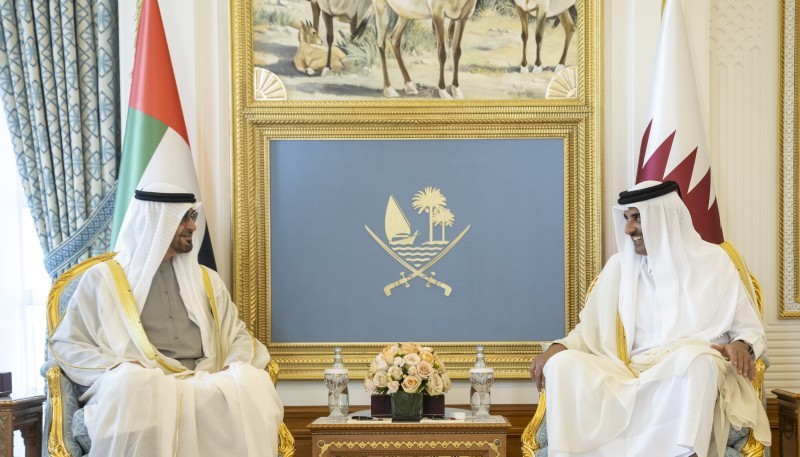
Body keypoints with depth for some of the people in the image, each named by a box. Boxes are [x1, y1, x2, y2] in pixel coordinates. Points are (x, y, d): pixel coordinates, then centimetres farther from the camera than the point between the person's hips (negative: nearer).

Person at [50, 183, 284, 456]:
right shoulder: (103, 279, 10)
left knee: (254, 382, -30)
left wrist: (235, 369, -1)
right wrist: (121, 371, -12)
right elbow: (66, 345, 6)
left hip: (204, 387, 3)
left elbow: (239, 337, 23)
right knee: (132, 384, -39)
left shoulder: (206, 279, 23)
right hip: (139, 387, -3)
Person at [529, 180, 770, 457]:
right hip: (634, 374, 2)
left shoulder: (712, 261, 8)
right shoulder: (618, 266, 15)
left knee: (694, 356, -39)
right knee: (562, 364, -26)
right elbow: (590, 329, 19)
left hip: (694, 371, -2)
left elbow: (751, 329, 11)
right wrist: (558, 348, -3)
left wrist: (742, 346, -14)